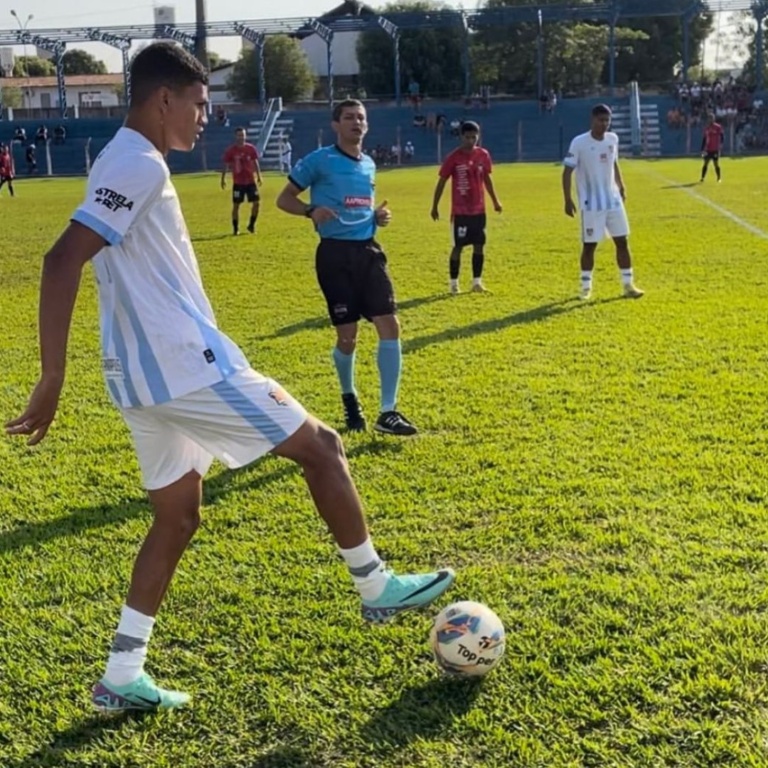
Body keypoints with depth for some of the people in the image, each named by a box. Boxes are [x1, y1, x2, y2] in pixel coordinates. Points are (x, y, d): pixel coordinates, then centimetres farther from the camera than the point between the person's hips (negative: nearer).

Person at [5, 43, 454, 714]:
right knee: (320, 445, 3)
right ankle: (377, 590, 17)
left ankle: (121, 678, 16)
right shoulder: (139, 164, -15)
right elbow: (63, 262, -24)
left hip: (147, 374, 10)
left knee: (178, 516, 16)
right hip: (185, 368, -10)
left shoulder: (125, 162, 16)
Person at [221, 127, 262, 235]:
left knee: (256, 203, -2)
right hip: (238, 182, -2)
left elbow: (255, 163, 9)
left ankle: (251, 225, 15)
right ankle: (235, 228, 10)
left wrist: (258, 176, 4)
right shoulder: (231, 151, -4)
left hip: (251, 181, 2)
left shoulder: (251, 148, 2)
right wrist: (223, 179, -2)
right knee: (236, 205, 0)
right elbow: (226, 166, 1)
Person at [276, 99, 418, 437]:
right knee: (347, 335, -1)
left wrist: (379, 216, 6)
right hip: (335, 253, -5)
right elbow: (284, 199, 1)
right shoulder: (318, 160, -4)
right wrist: (311, 210, -18)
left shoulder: (369, 165, 14)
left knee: (390, 325, -6)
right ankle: (350, 399, 27)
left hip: (368, 250, 5)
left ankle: (388, 412, 0)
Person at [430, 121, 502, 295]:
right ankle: (453, 283, 8)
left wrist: (495, 201, 19)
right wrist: (435, 206, -4)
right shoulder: (454, 157, -10)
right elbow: (442, 182, -4)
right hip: (460, 211, -4)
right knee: (458, 246, -2)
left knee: (479, 245, 6)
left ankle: (477, 282, 15)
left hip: (479, 209, 4)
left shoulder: (483, 155, 3)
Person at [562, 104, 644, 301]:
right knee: (589, 245, 1)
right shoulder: (579, 143, -13)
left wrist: (621, 186, 17)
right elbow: (567, 172, -11)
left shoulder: (613, 139, 4)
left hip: (613, 200, 5)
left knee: (622, 241, 3)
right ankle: (586, 286, 14)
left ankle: (628, 284, 10)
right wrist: (568, 200, -16)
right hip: (591, 203, -5)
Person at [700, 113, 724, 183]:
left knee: (716, 164, 2)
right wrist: (702, 149, 10)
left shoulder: (718, 127, -4)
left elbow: (722, 137, -3)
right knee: (705, 163, -3)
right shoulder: (706, 128, 9)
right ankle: (702, 178, -2)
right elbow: (704, 139, 13)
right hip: (707, 149, 3)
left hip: (715, 149, -3)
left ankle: (719, 178, 16)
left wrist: (720, 144, -15)